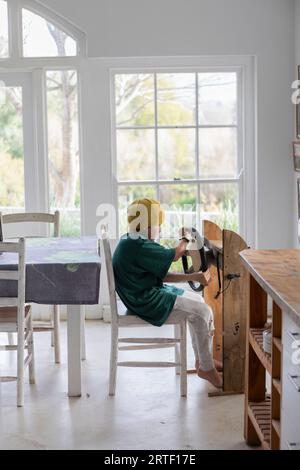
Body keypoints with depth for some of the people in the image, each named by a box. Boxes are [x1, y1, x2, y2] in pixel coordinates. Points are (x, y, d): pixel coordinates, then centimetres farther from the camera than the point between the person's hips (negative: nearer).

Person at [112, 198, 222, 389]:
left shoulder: (131, 243, 9)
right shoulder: (141, 248, -24)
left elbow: (161, 275, 8)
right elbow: (174, 255, -12)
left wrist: (193, 277, -1)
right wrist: (185, 240, 9)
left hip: (146, 295, 11)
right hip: (148, 302, -11)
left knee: (197, 300, 17)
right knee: (203, 311, -12)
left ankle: (202, 359, 23)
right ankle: (206, 368, 1)